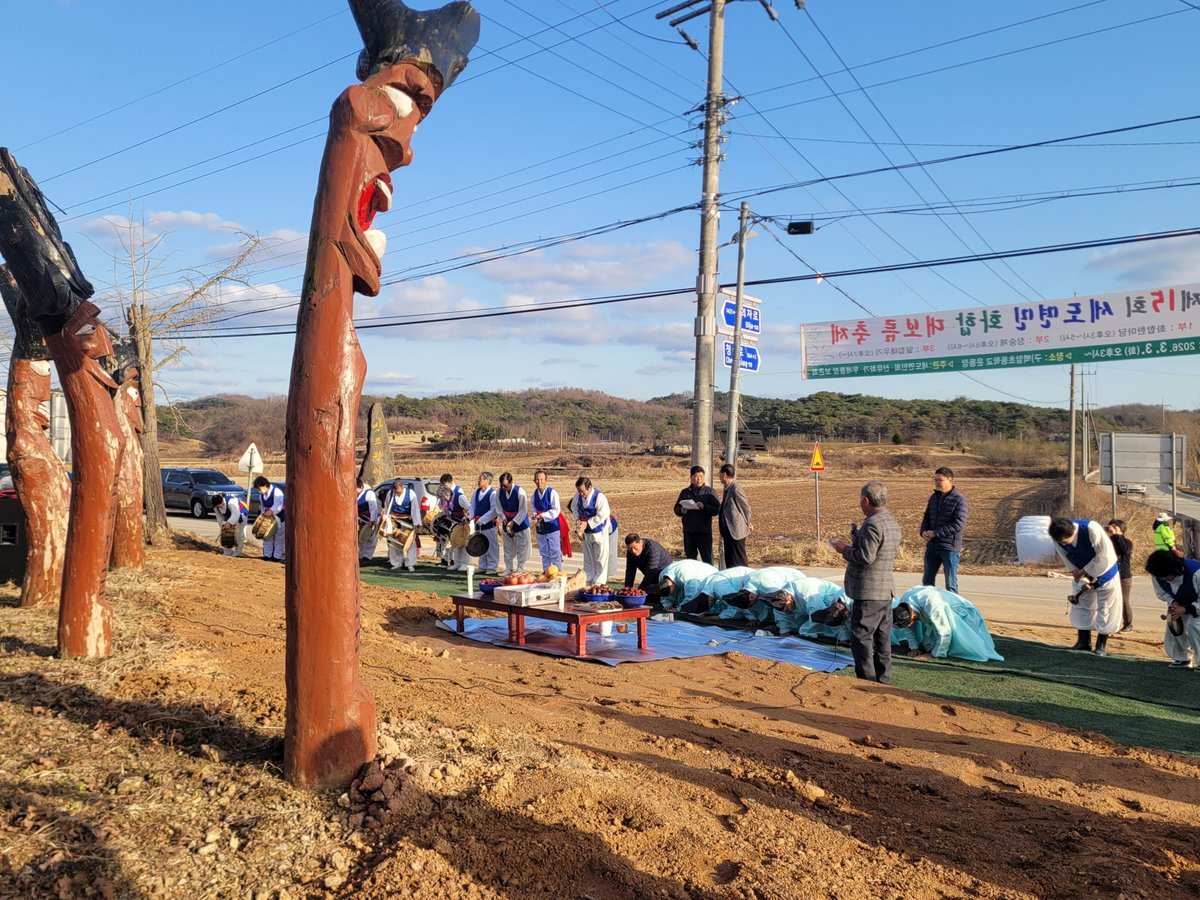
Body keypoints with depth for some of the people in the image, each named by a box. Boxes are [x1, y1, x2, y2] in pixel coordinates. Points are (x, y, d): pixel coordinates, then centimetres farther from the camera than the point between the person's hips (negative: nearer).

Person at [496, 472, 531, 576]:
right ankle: (509, 569, 20)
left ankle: (520, 569, 10)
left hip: (520, 523, -5)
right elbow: (499, 508, 2)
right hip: (507, 523, 5)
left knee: (521, 548, 1)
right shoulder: (500, 492, -8)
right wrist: (503, 519, -13)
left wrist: (513, 522, -22)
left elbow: (523, 511, -19)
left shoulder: (520, 492, -22)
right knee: (508, 548, 11)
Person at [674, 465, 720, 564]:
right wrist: (681, 511, -7)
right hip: (688, 531, 4)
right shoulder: (685, 492, 12)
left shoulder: (710, 492, 1)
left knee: (707, 560, -2)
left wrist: (704, 507, -22)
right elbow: (676, 509, 15)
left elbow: (717, 510, -7)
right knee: (690, 559, 13)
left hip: (704, 531, -4)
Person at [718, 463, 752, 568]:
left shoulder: (735, 488, -18)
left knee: (738, 562, -5)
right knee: (729, 561, 14)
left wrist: (747, 524, -3)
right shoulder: (727, 489, 11)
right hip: (728, 531, 10)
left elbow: (746, 507, -13)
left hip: (736, 531, -10)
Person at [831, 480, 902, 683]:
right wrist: (853, 546, 16)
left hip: (869, 591, -10)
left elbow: (866, 556, -23)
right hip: (885, 590, 10)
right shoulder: (892, 523, 14)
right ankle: (883, 680, 21)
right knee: (882, 637, 14)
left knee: (861, 636, -5)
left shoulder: (873, 524, -19)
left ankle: (868, 681, -4)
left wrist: (845, 549, -7)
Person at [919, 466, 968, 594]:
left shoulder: (959, 500, -11)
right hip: (932, 546, 7)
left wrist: (935, 533, -19)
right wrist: (924, 532, -3)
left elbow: (959, 524, -19)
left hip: (950, 547, -7)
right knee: (927, 580, 16)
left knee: (951, 584, 2)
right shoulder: (934, 497, 10)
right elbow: (926, 517, 18)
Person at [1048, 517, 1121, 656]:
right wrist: (1082, 580, -15)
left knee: (1105, 609, 0)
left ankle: (1101, 645, 10)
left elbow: (1104, 555, -28)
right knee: (1080, 606, 8)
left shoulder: (1091, 529, -36)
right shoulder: (1058, 538, -22)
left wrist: (1084, 571, -22)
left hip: (1104, 571, -4)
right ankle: (1084, 641, 21)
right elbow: (1068, 562, -11)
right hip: (1082, 574, 4)